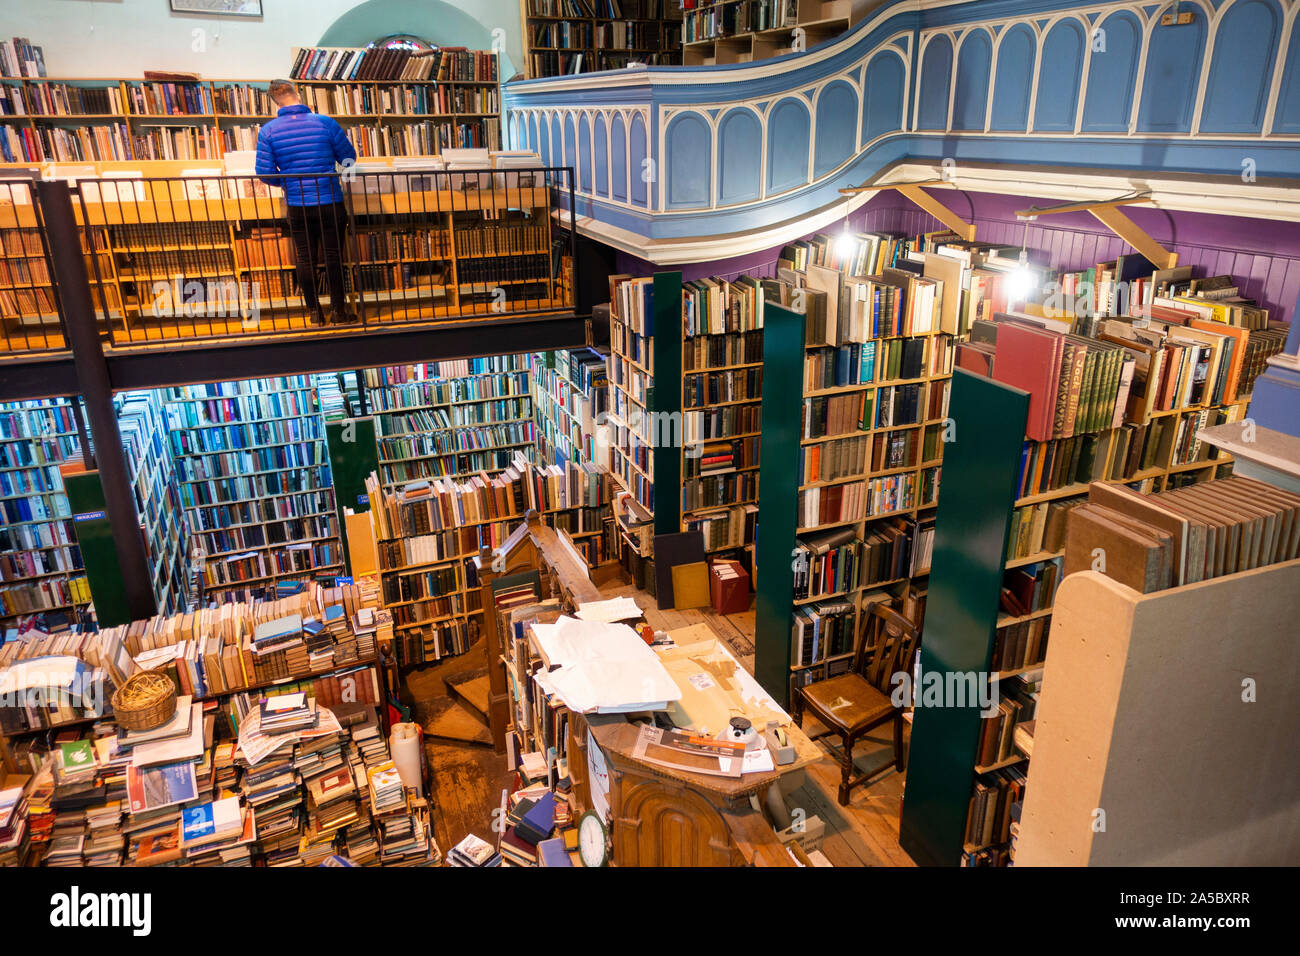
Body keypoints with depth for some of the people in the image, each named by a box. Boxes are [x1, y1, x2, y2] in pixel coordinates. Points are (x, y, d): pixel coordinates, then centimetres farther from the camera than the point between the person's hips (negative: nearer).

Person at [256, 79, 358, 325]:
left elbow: (265, 173, -5)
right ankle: (338, 310, 13)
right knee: (333, 257, 8)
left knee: (305, 259, 12)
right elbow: (349, 158, 3)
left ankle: (315, 312, 16)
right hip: (330, 203, -1)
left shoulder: (268, 131, -4)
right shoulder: (325, 122, -7)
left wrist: (286, 182, 16)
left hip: (297, 206, 1)